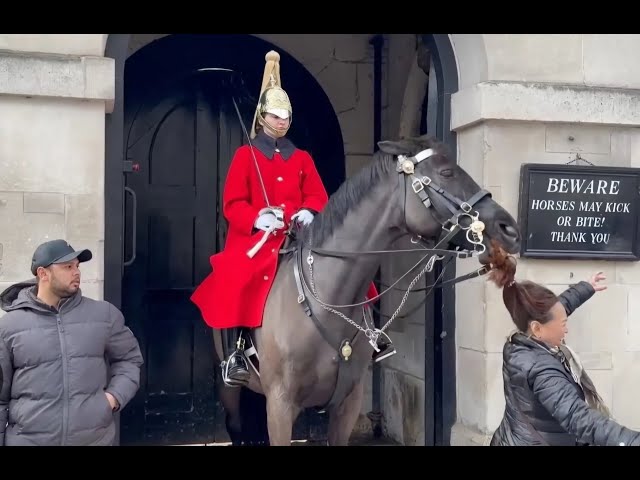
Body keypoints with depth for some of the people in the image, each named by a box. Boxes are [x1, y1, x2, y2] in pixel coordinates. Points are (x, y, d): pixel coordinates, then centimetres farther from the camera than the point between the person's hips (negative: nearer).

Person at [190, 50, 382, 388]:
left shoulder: (301, 158, 16)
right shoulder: (245, 155, 6)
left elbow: (317, 195, 9)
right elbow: (232, 204, -2)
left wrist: (308, 212, -15)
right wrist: (257, 218, -22)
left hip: (298, 238, 4)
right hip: (255, 238, -3)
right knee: (236, 281, -30)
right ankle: (235, 354, -19)